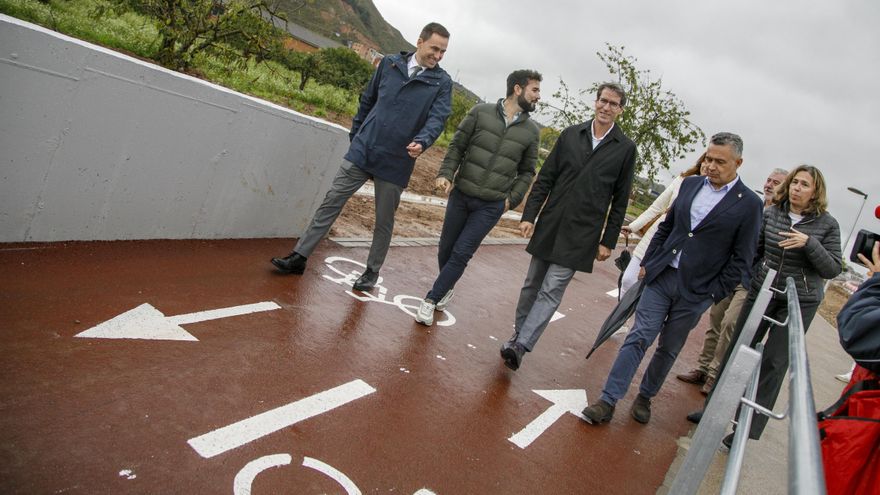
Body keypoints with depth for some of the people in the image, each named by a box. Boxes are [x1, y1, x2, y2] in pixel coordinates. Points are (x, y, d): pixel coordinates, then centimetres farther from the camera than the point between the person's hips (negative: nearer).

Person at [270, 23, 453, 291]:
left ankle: (372, 272, 26)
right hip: (361, 151, 2)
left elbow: (437, 118, -13)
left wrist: (422, 142, -33)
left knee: (384, 222, 8)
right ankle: (299, 257, 12)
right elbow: (367, 101, 13)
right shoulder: (390, 64, 4)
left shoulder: (442, 83, -1)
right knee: (331, 203, 3)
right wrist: (355, 136, 14)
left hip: (395, 164, -1)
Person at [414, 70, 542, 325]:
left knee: (461, 254, -6)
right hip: (460, 195, 1)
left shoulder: (531, 131, 2)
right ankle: (447, 288, 38)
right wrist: (446, 173, -11)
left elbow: (527, 171, 12)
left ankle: (432, 299, 8)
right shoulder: (481, 112, -3)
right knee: (446, 249, 11)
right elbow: (457, 146, 2)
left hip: (491, 206, 0)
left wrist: (512, 199, 1)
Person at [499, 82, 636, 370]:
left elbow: (620, 200, 3)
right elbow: (544, 179, 6)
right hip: (549, 226, 3)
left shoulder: (625, 149, 1)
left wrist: (608, 241, 1)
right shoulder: (570, 135, 5)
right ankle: (518, 334, 26)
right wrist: (529, 216, -1)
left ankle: (520, 346, -7)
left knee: (552, 290, -8)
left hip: (581, 235, -3)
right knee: (532, 285, 11)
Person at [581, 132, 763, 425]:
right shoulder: (690, 185, 7)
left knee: (668, 349, 11)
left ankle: (645, 397, 30)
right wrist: (647, 263, 8)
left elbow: (742, 259, -5)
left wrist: (714, 295, -7)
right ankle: (608, 402, -1)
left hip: (696, 291, -2)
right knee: (638, 338, -3)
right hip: (662, 277, 2)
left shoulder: (749, 204, -6)